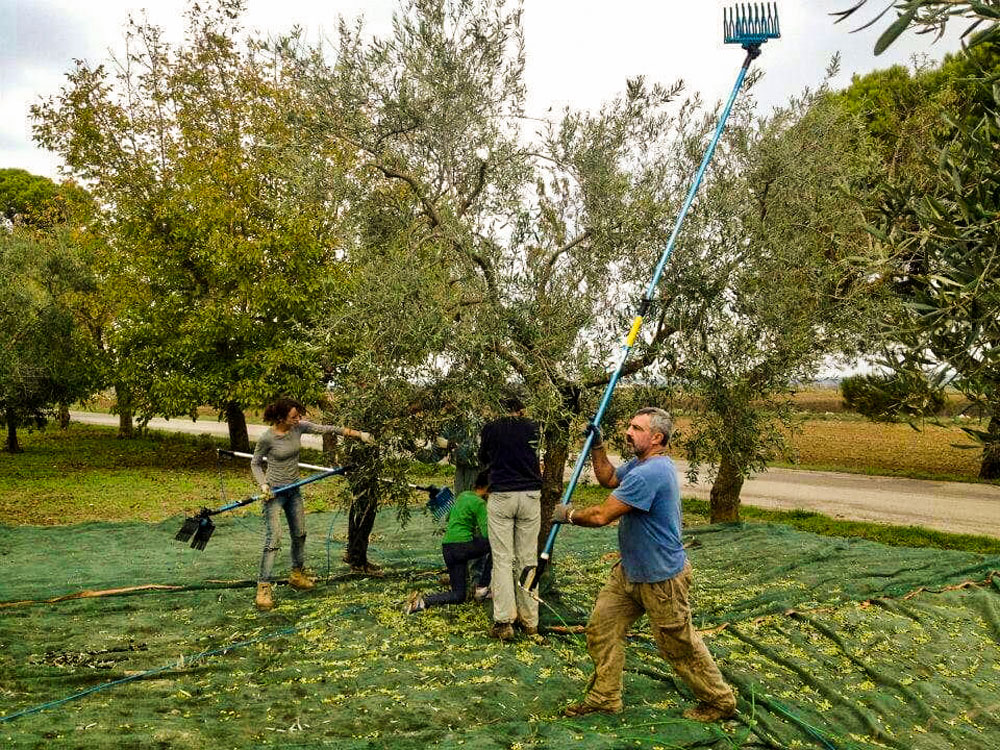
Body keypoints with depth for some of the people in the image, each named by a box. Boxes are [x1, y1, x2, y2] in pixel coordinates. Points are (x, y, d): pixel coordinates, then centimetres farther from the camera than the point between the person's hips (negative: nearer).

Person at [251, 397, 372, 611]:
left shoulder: (298, 427, -5)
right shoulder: (267, 438, -18)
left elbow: (325, 428, -4)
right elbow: (255, 463, -5)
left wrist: (357, 434, -5)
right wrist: (263, 485, -19)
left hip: (294, 490, 7)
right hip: (274, 492, -7)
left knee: (299, 534, 16)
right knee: (273, 540, -12)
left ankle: (297, 575, 34)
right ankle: (263, 588, -6)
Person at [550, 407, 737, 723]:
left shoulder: (650, 473, -30)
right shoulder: (640, 464, 4)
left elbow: (602, 515, -28)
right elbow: (608, 478, 20)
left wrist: (568, 514, -11)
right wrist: (597, 445, 6)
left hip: (661, 579, -10)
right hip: (629, 571, 10)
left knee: (679, 645, 8)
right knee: (601, 627, 8)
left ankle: (720, 701, 29)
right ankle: (605, 697, 21)